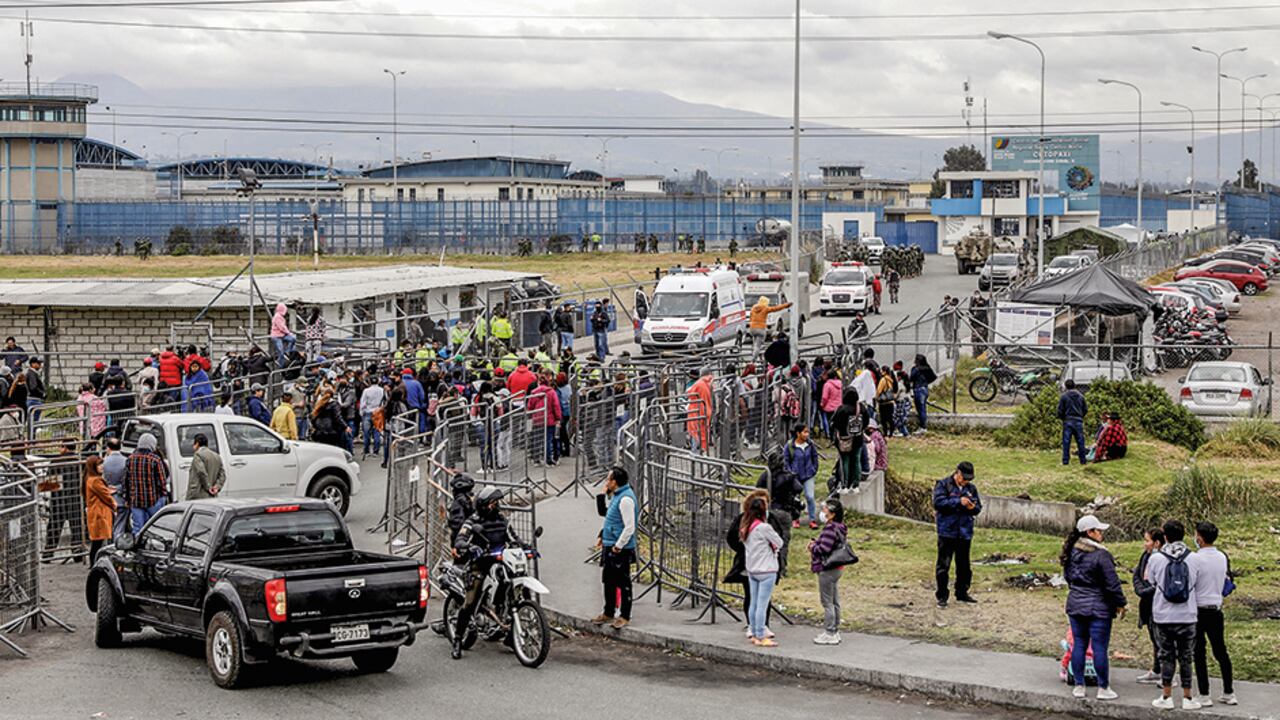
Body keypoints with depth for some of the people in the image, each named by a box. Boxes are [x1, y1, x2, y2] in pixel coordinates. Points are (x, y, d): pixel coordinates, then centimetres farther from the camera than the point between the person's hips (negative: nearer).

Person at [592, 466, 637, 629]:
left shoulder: (625, 499, -19)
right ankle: (608, 614, 28)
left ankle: (625, 616, 6)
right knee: (608, 581, 17)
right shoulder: (616, 496, 12)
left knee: (623, 583, -1)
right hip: (610, 546, 10)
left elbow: (629, 527, -23)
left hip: (621, 549, -10)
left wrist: (617, 546, -21)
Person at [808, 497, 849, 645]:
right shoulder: (840, 528, 10)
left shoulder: (830, 529, -22)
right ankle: (835, 631, 24)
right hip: (837, 568, 10)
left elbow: (824, 549, -29)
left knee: (827, 602, -2)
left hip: (827, 570, -10)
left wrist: (813, 546, -9)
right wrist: (816, 544, 6)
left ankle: (829, 634, 2)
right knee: (834, 601, 16)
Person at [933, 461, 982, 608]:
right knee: (943, 564, -3)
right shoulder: (943, 485, -5)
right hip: (947, 532, -5)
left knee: (964, 565, 13)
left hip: (965, 533, 5)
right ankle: (942, 595, 3)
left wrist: (973, 507, -11)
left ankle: (962, 592, 26)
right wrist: (958, 501, -19)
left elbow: (978, 507, 13)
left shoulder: (971, 488, 9)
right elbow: (938, 502, -17)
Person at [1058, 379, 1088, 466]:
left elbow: (1060, 410, -6)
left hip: (1068, 421, -3)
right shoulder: (1080, 396, 6)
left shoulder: (1063, 396, -6)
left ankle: (1065, 461, -2)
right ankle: (1083, 460, 10)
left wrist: (1061, 418, 12)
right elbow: (1085, 409, 9)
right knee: (1080, 441, 8)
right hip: (1078, 421, 3)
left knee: (1066, 442, 0)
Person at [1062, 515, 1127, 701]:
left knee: (1078, 645, 11)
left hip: (1075, 605, 6)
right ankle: (1103, 688, 6)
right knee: (1099, 647, 0)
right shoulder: (1101, 555, -18)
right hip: (1098, 608, -6)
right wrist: (1120, 603, -5)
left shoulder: (1072, 552, 4)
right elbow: (1112, 583, -16)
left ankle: (1078, 686, 14)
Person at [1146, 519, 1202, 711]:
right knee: (1185, 657, 8)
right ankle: (1187, 698, 10)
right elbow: (1197, 583, 6)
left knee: (1166, 656, 8)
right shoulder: (1193, 559, -3)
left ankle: (1166, 697, 10)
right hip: (1187, 616, 1)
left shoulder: (1156, 558, -6)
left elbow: (1150, 582, 5)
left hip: (1163, 616, -1)